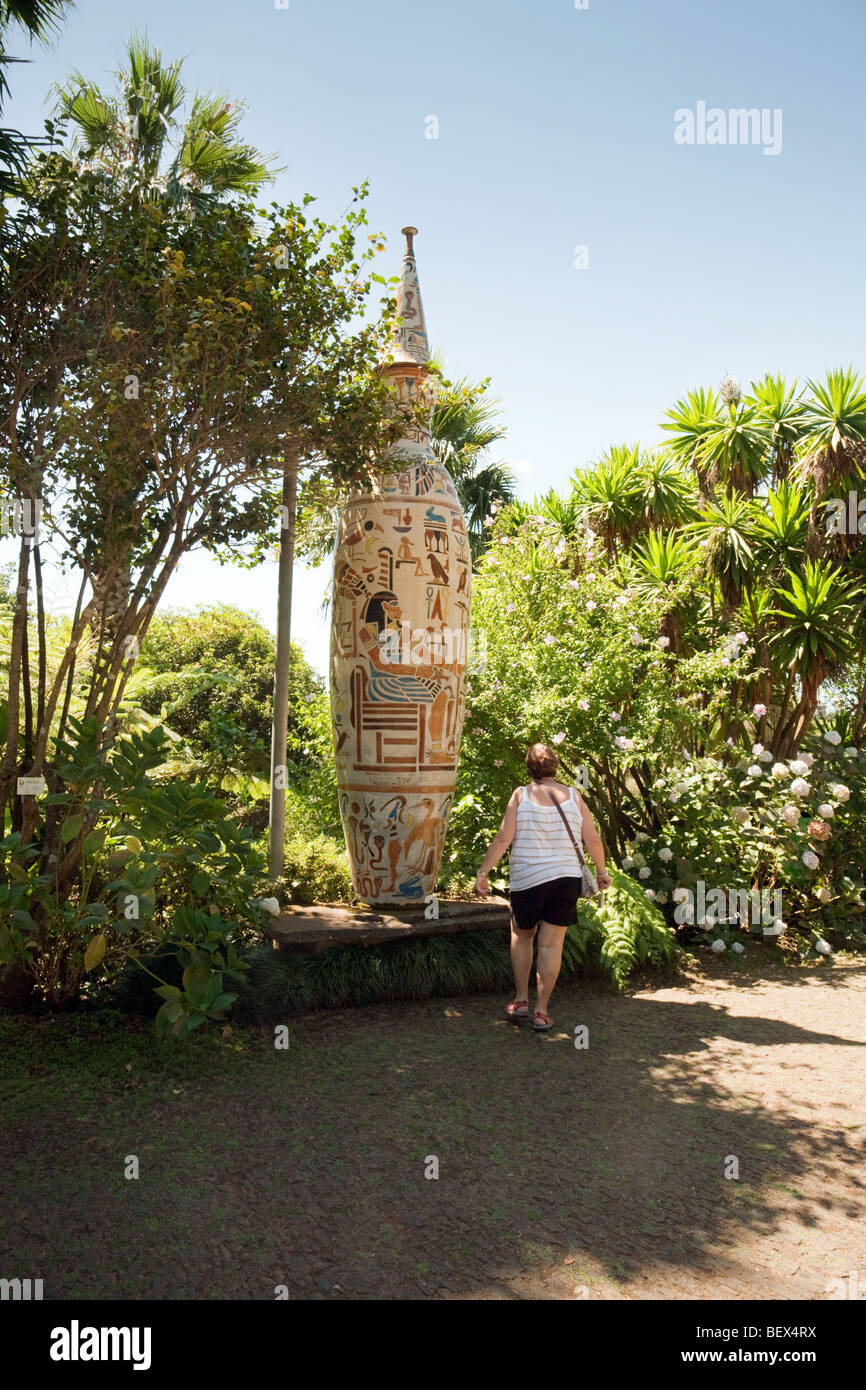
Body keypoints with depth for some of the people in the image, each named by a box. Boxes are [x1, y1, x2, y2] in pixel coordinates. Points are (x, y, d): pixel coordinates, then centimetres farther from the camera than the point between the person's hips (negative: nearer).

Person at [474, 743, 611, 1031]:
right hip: (566, 878, 1)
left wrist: (483, 872, -4)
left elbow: (504, 838, -9)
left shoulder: (521, 795, -4)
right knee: (551, 944, 5)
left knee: (521, 936, 20)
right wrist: (602, 872, 17)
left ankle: (520, 1000, 22)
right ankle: (541, 1012, 9)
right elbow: (593, 840, 2)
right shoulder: (573, 796, 1)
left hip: (527, 880, -1)